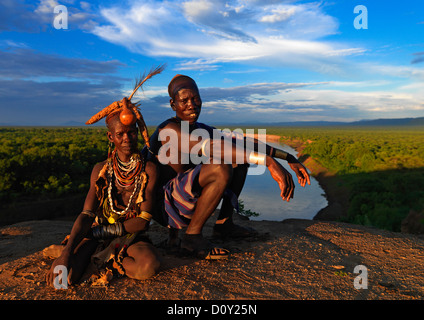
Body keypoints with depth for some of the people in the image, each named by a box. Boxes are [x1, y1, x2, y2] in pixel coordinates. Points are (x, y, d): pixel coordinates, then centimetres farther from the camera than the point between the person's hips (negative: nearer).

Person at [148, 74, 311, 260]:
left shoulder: (201, 129, 7)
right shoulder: (169, 131, -21)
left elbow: (243, 141, 3)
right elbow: (214, 148, -36)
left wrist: (289, 158, -5)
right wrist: (269, 162, -44)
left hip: (189, 200, 9)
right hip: (163, 207, -9)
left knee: (240, 155, 8)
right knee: (221, 168, -33)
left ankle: (224, 223, 8)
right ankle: (192, 236, -17)